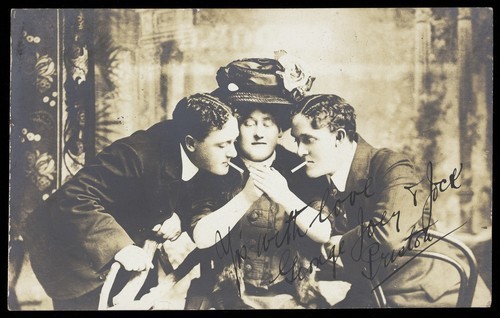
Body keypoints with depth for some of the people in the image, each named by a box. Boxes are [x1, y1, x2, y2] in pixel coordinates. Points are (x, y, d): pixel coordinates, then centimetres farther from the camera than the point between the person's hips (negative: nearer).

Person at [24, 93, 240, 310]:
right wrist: (118, 247, -43)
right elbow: (73, 201, -35)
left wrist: (177, 215, -17)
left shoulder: (203, 163, -12)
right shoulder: (137, 155, -34)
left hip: (129, 247, 7)